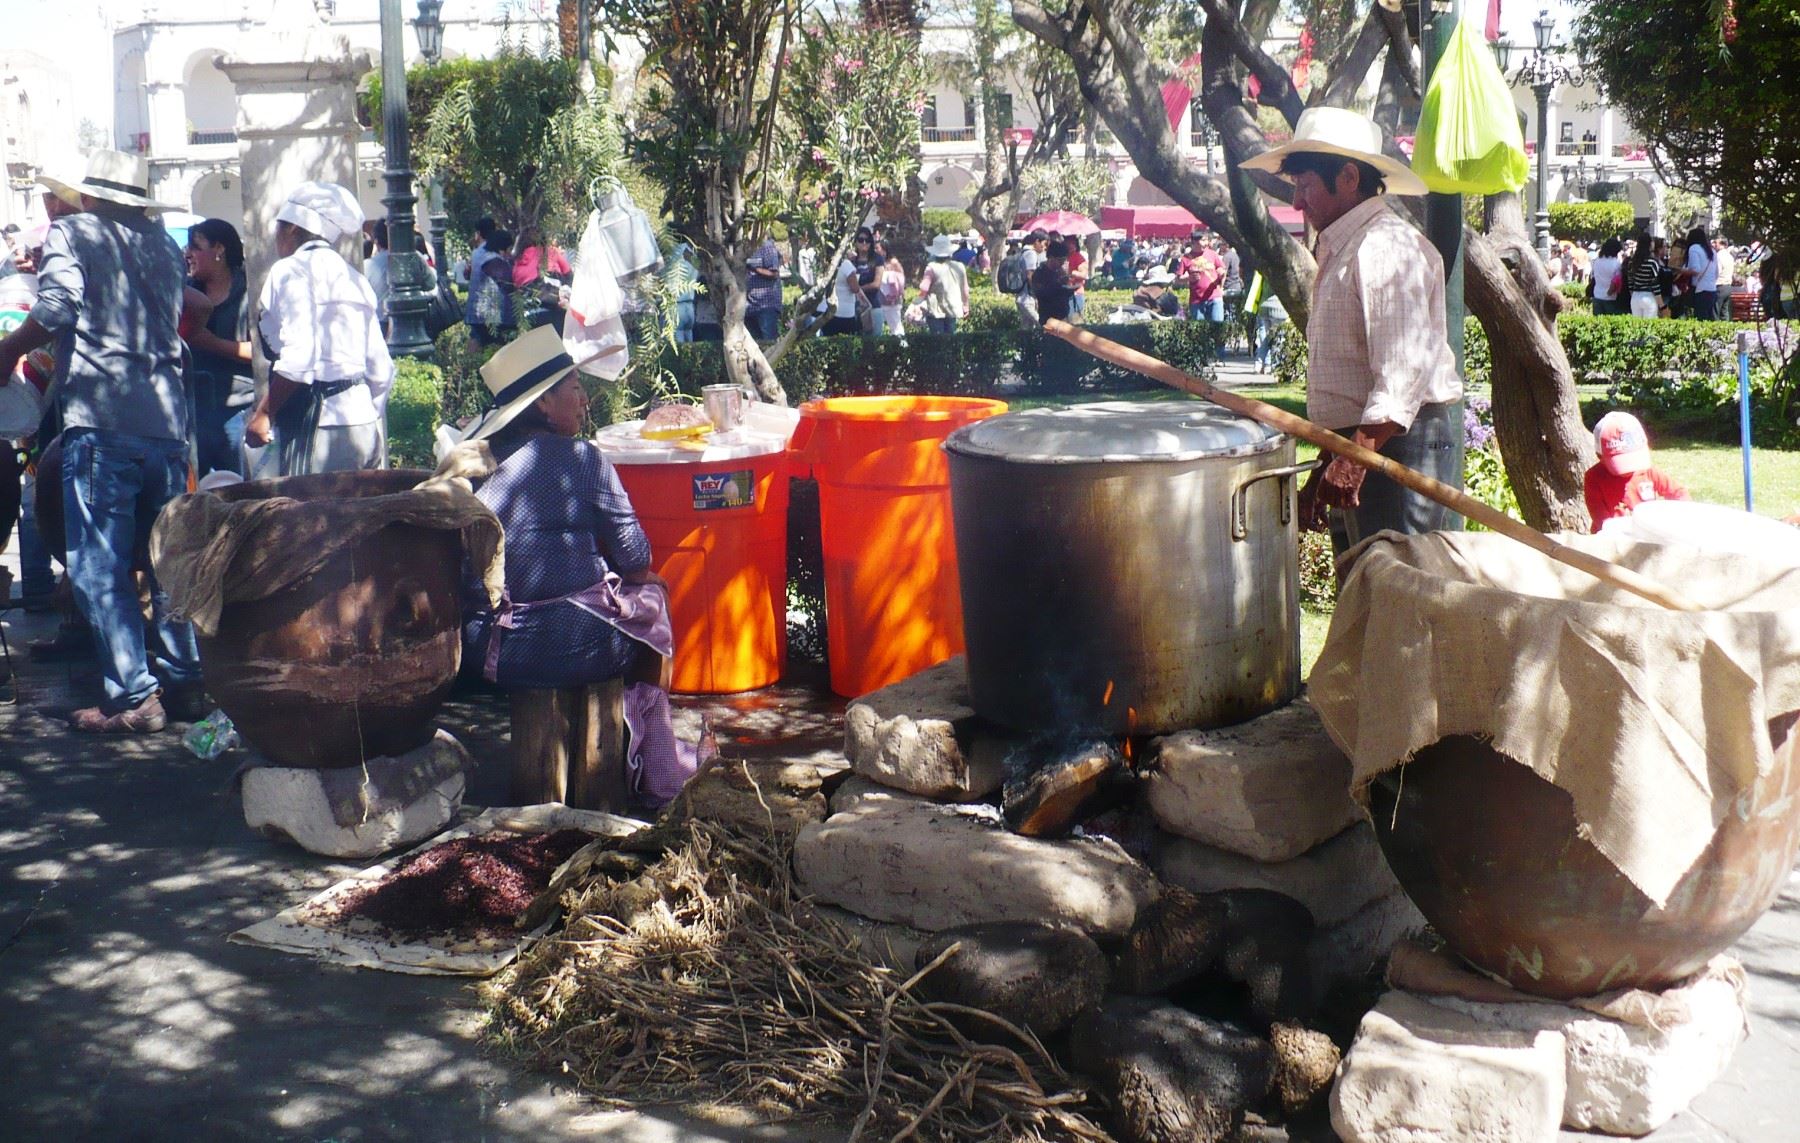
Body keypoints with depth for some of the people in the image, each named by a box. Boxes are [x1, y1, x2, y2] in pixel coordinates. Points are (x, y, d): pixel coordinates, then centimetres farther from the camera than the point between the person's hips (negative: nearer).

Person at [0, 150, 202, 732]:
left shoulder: (71, 232, 2)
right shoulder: (163, 244, 17)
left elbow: (56, 308, -12)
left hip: (101, 423, -5)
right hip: (168, 421, 5)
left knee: (100, 568, -2)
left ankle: (132, 697, -5)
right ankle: (185, 681, 15)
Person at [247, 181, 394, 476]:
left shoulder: (292, 271, -4)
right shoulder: (353, 278, 19)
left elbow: (297, 359, -18)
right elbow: (381, 370, 18)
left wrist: (263, 414, -10)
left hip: (320, 427, -8)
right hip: (366, 420, 8)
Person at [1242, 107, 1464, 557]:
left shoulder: (1387, 246, -14)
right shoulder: (1339, 250, 20)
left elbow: (1404, 371, -24)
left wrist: (1354, 460, -30)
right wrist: (1328, 470, 25)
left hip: (1399, 441, -10)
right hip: (1359, 445, 10)